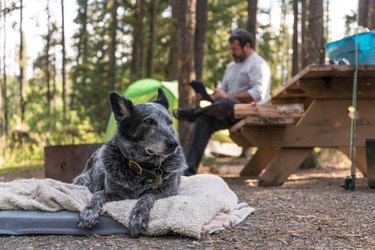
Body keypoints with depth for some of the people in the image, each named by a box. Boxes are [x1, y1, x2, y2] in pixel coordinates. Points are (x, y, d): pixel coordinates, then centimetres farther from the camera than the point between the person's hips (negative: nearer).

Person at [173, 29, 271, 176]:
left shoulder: (258, 64, -4)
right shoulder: (232, 66, 24)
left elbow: (258, 94, -18)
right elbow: (222, 91, 25)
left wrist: (227, 96, -20)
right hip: (230, 114, 8)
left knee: (226, 104, -39)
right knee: (203, 120, -18)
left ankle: (190, 113, -15)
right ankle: (190, 168, -24)